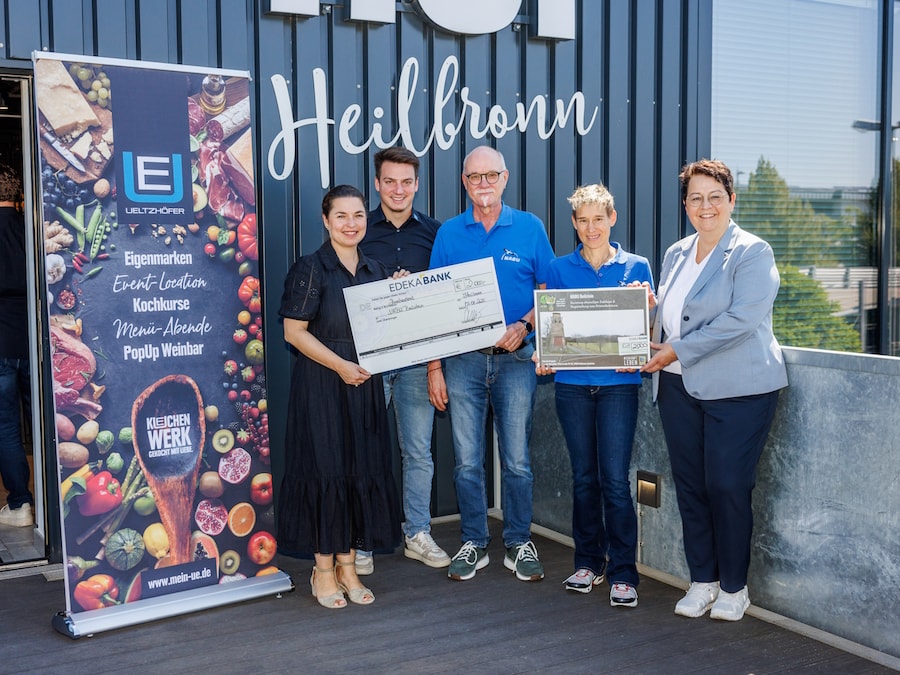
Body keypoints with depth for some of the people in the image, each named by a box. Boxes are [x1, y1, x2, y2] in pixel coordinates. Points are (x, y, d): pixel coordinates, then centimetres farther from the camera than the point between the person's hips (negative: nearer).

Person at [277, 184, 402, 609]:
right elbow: (294, 331, -11)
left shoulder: (374, 269, 12)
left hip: (365, 383, 6)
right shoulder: (310, 269, -6)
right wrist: (340, 365, -17)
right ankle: (324, 570, 11)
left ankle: (347, 565, 20)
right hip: (321, 384, -6)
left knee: (363, 469, 8)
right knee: (326, 470, -2)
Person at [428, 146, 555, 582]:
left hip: (515, 359, -1)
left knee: (517, 460, 4)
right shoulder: (449, 233, 5)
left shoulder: (530, 228, 3)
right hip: (463, 360, 1)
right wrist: (434, 368, -1)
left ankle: (518, 544, 19)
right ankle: (474, 543, 20)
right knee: (467, 460, 6)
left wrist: (524, 325, -14)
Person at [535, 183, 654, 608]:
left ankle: (623, 573, 4)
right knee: (583, 477, 10)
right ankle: (588, 562, 23)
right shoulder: (559, 270, 7)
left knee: (615, 480, -5)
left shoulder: (636, 267, 5)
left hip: (618, 383, -2)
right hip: (572, 385, 2)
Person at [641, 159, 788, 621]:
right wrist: (651, 349, 1)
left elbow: (741, 319, -17)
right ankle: (702, 580, 22)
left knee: (727, 486, -3)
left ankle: (733, 587, 14)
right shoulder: (676, 255, 15)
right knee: (689, 486, 8)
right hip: (679, 388, 6)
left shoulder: (752, 253, -6)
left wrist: (678, 351, -17)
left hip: (737, 389, -6)